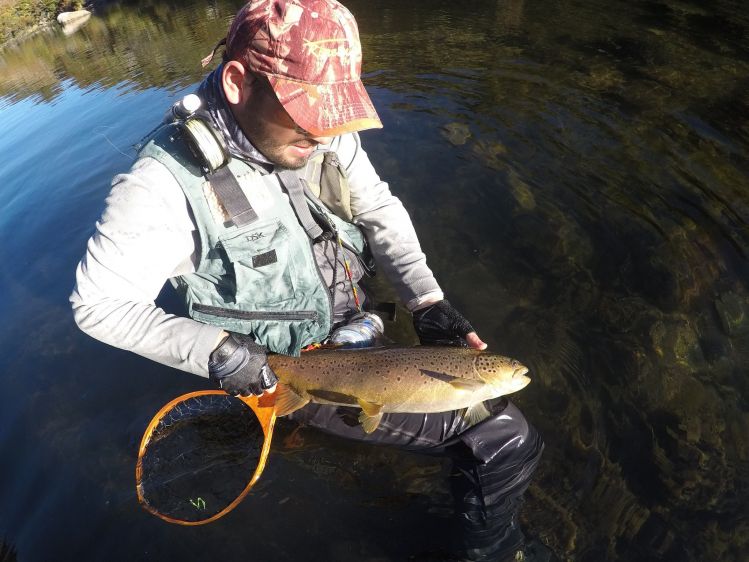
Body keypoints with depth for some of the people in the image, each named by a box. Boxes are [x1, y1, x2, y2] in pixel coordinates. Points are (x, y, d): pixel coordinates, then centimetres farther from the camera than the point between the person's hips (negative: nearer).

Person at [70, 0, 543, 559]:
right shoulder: (168, 182, -23)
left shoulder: (325, 133, -7)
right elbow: (99, 304, -12)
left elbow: (380, 210, 3)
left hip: (361, 331, 7)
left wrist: (427, 298, -8)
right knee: (503, 435, -9)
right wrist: (214, 350, -25)